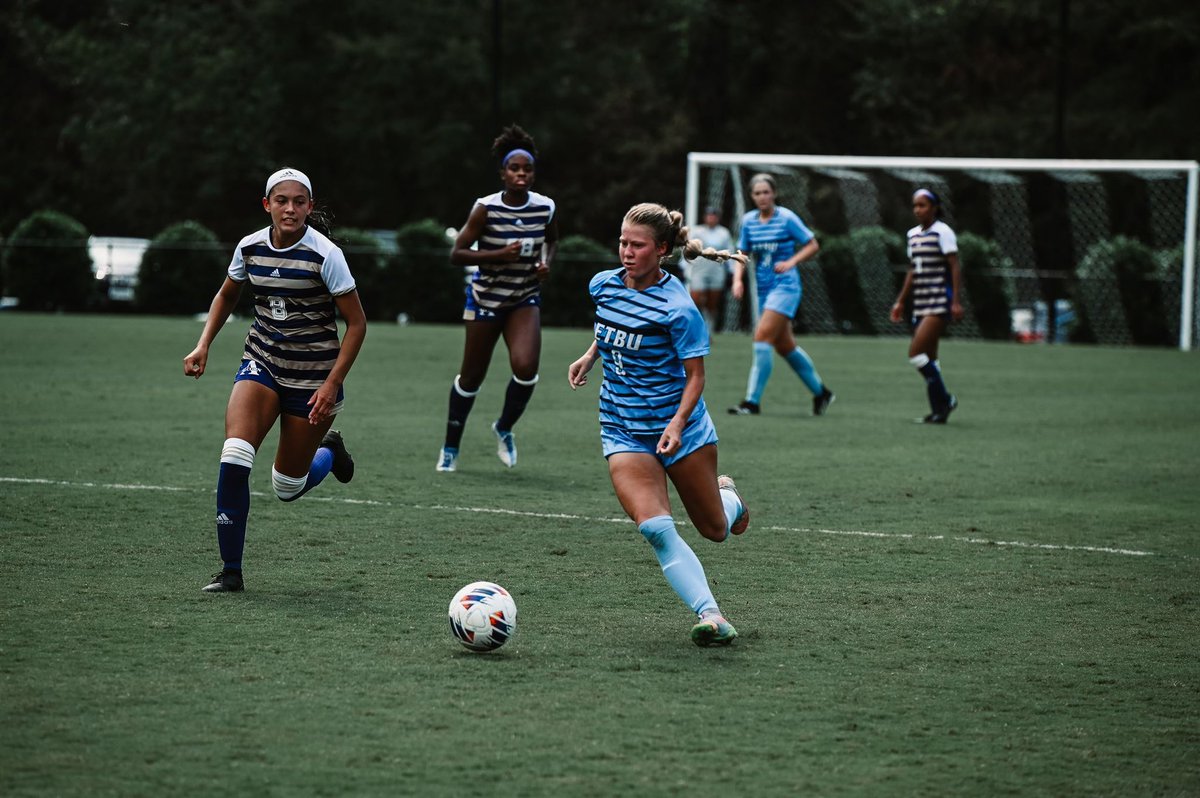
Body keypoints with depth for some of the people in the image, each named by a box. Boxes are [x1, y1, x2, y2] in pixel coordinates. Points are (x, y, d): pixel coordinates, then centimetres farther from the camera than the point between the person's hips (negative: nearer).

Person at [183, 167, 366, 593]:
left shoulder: (325, 254, -17)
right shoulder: (249, 247, -4)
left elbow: (356, 323, -11)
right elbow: (227, 295, 17)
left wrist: (332, 384, -16)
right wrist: (203, 345, 4)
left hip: (314, 375, -3)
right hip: (262, 362, 3)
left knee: (287, 488, 5)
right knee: (234, 458, -21)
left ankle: (328, 449, 41)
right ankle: (231, 570, -10)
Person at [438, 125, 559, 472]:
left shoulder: (545, 207, -5)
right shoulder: (486, 208, -15)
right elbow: (457, 254, -15)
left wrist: (546, 262, -4)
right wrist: (500, 254, -27)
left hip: (525, 299, 2)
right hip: (486, 297, -2)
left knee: (525, 367, -20)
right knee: (471, 378, 6)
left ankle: (504, 428, 9)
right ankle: (450, 448, 27)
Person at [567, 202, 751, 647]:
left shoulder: (677, 306, -18)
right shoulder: (603, 286, -1)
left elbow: (695, 374, -14)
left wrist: (678, 423, -27)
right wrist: (590, 356, 9)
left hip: (680, 428, -3)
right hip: (624, 433, 3)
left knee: (714, 530, 13)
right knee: (655, 527, -21)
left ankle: (728, 498, 50)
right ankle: (711, 616, -23)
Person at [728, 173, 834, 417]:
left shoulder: (787, 218, -8)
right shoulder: (748, 221, 7)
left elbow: (813, 245, -2)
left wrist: (791, 262, -17)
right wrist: (738, 279, -5)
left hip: (785, 285, -7)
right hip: (764, 288, 7)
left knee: (762, 337, -18)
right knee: (784, 345, 12)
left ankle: (752, 401, -17)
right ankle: (821, 392, 29)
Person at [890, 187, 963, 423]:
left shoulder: (943, 232, -8)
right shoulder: (913, 234, 15)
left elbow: (954, 268, -12)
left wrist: (956, 301, -18)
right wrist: (900, 302, 22)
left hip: (939, 303, -8)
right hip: (921, 304, 8)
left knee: (915, 352, -17)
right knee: (928, 359, 7)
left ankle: (945, 399, -6)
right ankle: (939, 411, 11)